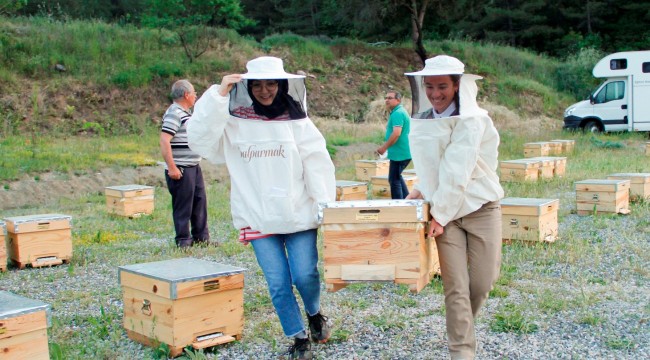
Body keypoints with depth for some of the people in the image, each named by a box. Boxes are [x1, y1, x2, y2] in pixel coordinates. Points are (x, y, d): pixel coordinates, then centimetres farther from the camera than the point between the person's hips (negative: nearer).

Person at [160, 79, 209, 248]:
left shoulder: (186, 113, 17)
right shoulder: (174, 113, -15)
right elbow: (164, 141, -23)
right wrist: (172, 168, -25)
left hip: (194, 167, 10)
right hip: (180, 170, -10)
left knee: (200, 202, 14)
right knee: (183, 206, -1)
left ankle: (201, 237, 23)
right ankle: (183, 240, 9)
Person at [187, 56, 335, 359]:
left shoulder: (297, 121, 0)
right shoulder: (234, 122, 1)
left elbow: (318, 165, -2)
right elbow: (199, 138, -11)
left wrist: (326, 207, -9)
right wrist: (218, 95, -15)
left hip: (299, 216, 0)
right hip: (258, 219, 1)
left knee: (305, 276, -1)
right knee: (278, 284, 4)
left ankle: (314, 314, 33)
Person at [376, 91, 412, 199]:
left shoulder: (397, 113, -17)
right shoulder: (401, 111, 16)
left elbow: (396, 133, -27)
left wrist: (384, 147, -19)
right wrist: (386, 146, 20)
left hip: (399, 154, -10)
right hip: (404, 153, 10)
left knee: (394, 180, -3)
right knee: (397, 177, 23)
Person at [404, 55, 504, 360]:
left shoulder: (473, 120, -14)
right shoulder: (423, 120, 5)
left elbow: (456, 171, -20)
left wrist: (439, 213, -21)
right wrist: (422, 190, 2)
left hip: (481, 208, -3)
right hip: (444, 210, 4)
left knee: (483, 281, 3)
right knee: (455, 287, -2)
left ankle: (460, 326, 32)